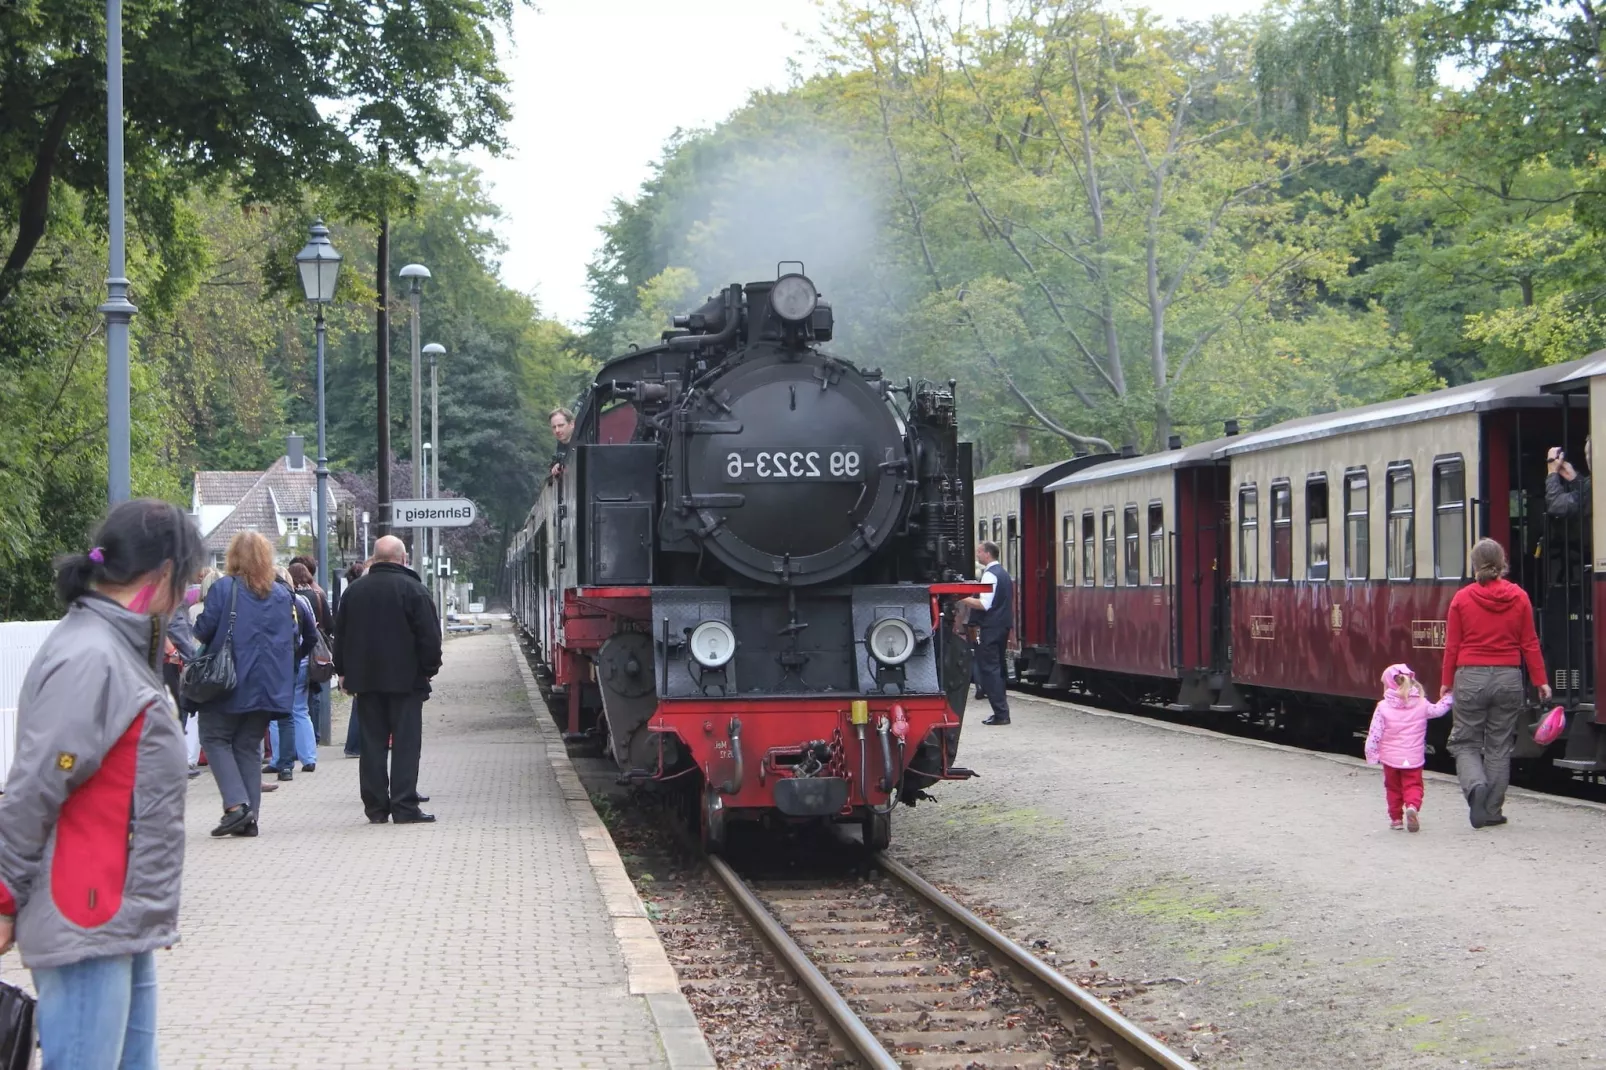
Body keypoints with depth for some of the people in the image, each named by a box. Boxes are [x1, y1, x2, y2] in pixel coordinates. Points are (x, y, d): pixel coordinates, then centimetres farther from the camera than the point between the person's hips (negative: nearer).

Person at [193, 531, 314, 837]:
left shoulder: (223, 588, -9)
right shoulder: (282, 594, 4)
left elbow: (204, 630, -10)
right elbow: (295, 640, 6)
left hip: (229, 684, -4)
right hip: (268, 684, 4)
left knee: (216, 738, 6)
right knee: (249, 746, 12)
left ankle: (236, 805, -12)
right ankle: (250, 817, 8)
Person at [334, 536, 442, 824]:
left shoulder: (355, 590, 8)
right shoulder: (413, 589, -7)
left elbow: (340, 634, 13)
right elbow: (429, 635, -10)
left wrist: (343, 671, 20)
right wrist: (430, 669, 1)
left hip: (365, 678, 4)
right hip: (405, 678, -4)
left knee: (372, 743, 8)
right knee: (406, 742, -2)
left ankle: (376, 807, 7)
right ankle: (404, 807, -6)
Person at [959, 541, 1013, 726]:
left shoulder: (990, 575, -14)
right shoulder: (1003, 574, 17)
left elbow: (984, 604, -22)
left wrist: (962, 598, -18)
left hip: (990, 628, -10)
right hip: (1003, 626, 10)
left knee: (988, 669, -7)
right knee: (997, 669, 14)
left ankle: (1000, 713, -11)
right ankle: (1001, 712, 16)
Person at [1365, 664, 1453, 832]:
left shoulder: (1383, 707, -9)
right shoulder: (1422, 705, -2)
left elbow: (1374, 734, -8)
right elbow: (1438, 710, 15)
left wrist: (1372, 754, 2)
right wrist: (1449, 698, 31)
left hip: (1390, 758, -1)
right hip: (1414, 759, 1)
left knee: (1393, 787, 16)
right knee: (1413, 785, 4)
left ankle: (1396, 818, 20)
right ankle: (1412, 806, -25)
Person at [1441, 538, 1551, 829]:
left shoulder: (1462, 598, -4)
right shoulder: (1519, 597, 1)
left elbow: (1452, 645, -1)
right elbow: (1530, 643, 4)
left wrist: (1447, 682, 8)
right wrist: (1540, 680, 11)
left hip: (1470, 677, -2)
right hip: (1508, 678, 2)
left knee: (1465, 743, 8)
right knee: (1499, 747, 10)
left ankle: (1475, 785, -20)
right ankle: (1492, 811, 9)